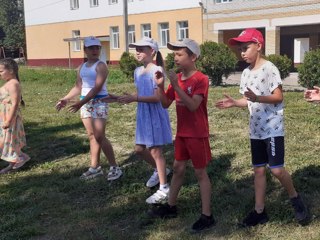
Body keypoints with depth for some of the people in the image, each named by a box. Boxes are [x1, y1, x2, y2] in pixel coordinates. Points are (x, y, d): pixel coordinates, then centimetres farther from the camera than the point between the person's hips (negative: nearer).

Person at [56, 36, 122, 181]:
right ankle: (95, 167, 18)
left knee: (99, 136, -10)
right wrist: (65, 99, 7)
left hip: (99, 102, -7)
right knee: (92, 136, 10)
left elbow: (97, 88, -19)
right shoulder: (81, 67, 14)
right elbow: (78, 87, 19)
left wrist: (80, 103, -24)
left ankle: (114, 167, 0)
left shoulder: (101, 66, -9)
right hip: (85, 103, 7)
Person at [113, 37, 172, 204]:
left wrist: (133, 99, -27)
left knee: (155, 150, -2)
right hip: (143, 113, 8)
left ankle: (163, 189, 9)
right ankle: (159, 170, 40)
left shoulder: (156, 70, -16)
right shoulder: (138, 71, 9)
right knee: (139, 149, 15)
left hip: (155, 114, -8)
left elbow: (157, 97, -21)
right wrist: (126, 98, -1)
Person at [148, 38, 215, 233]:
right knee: (178, 168, 17)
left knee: (201, 173, -1)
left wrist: (176, 86, -30)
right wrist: (161, 86, -9)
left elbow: (193, 105, -28)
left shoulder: (201, 79, -17)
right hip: (181, 133, 7)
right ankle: (171, 206, 32)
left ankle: (207, 216, 8)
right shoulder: (177, 78, 5)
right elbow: (165, 104, 7)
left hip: (197, 134, -7)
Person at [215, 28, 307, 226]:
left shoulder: (269, 68, -13)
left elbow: (278, 97, -16)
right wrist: (234, 103, 0)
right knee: (259, 169, 11)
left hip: (273, 128, -7)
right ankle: (260, 211, 20)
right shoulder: (246, 73, 10)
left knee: (277, 169, -6)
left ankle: (295, 199, 21)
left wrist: (257, 98, -30)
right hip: (256, 130, 8)